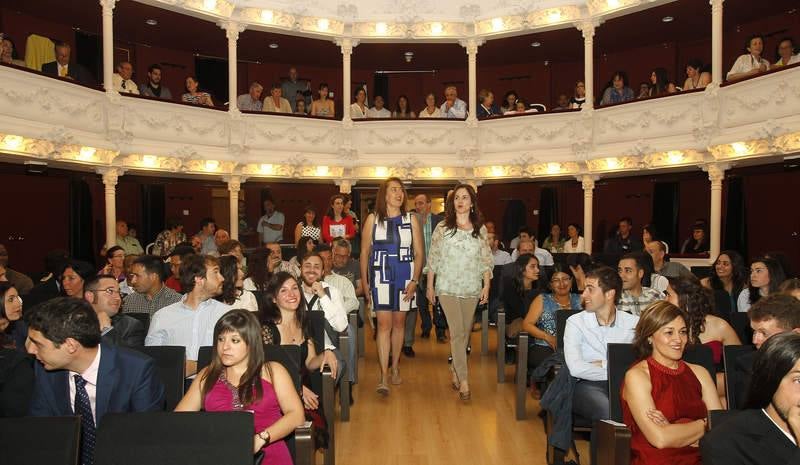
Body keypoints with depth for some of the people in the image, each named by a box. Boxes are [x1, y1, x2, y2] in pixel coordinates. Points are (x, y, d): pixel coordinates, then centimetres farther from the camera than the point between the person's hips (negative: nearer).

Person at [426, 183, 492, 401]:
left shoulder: (480, 229, 6)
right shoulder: (442, 228, 0)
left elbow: (486, 260, 8)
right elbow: (433, 258, 2)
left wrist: (487, 286, 2)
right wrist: (430, 286, 2)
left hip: (472, 288, 3)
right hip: (448, 287, -3)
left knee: (465, 332, 10)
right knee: (457, 332, -8)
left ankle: (455, 369, 29)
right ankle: (463, 381, -5)